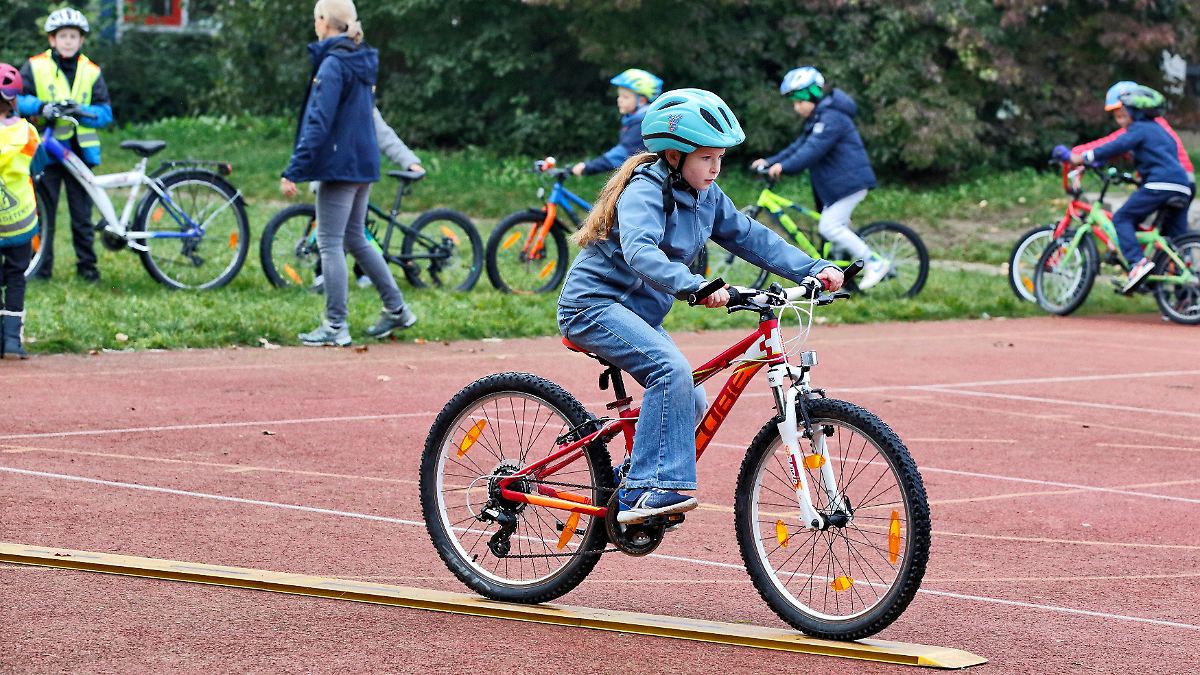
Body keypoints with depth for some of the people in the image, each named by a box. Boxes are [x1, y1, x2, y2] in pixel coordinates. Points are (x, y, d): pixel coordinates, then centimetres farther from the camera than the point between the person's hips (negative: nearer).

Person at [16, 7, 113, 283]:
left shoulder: (91, 72, 7)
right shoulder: (35, 66, 2)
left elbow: (105, 113, 2)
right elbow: (16, 99, -3)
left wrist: (81, 111, -17)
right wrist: (41, 107, -20)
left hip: (79, 149, 1)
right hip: (45, 149, -1)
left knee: (82, 213, 4)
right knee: (42, 210, 0)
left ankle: (87, 264, 14)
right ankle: (40, 265, 9)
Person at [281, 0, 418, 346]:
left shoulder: (333, 64, -15)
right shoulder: (363, 63, 12)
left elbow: (318, 123, -20)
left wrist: (293, 171, -19)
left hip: (340, 164, -9)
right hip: (364, 163, 9)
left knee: (330, 244, -3)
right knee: (355, 239, 19)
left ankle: (335, 327, -2)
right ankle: (396, 309, 20)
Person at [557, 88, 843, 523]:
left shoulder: (706, 196, 6)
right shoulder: (645, 191, -20)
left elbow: (751, 238, 5)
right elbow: (640, 251, -38)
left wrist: (815, 270, -8)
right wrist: (695, 287, -52)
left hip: (639, 312, 9)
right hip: (595, 304, -9)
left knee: (691, 403, 2)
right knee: (673, 370, -29)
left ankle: (632, 501, 14)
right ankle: (651, 490, -32)